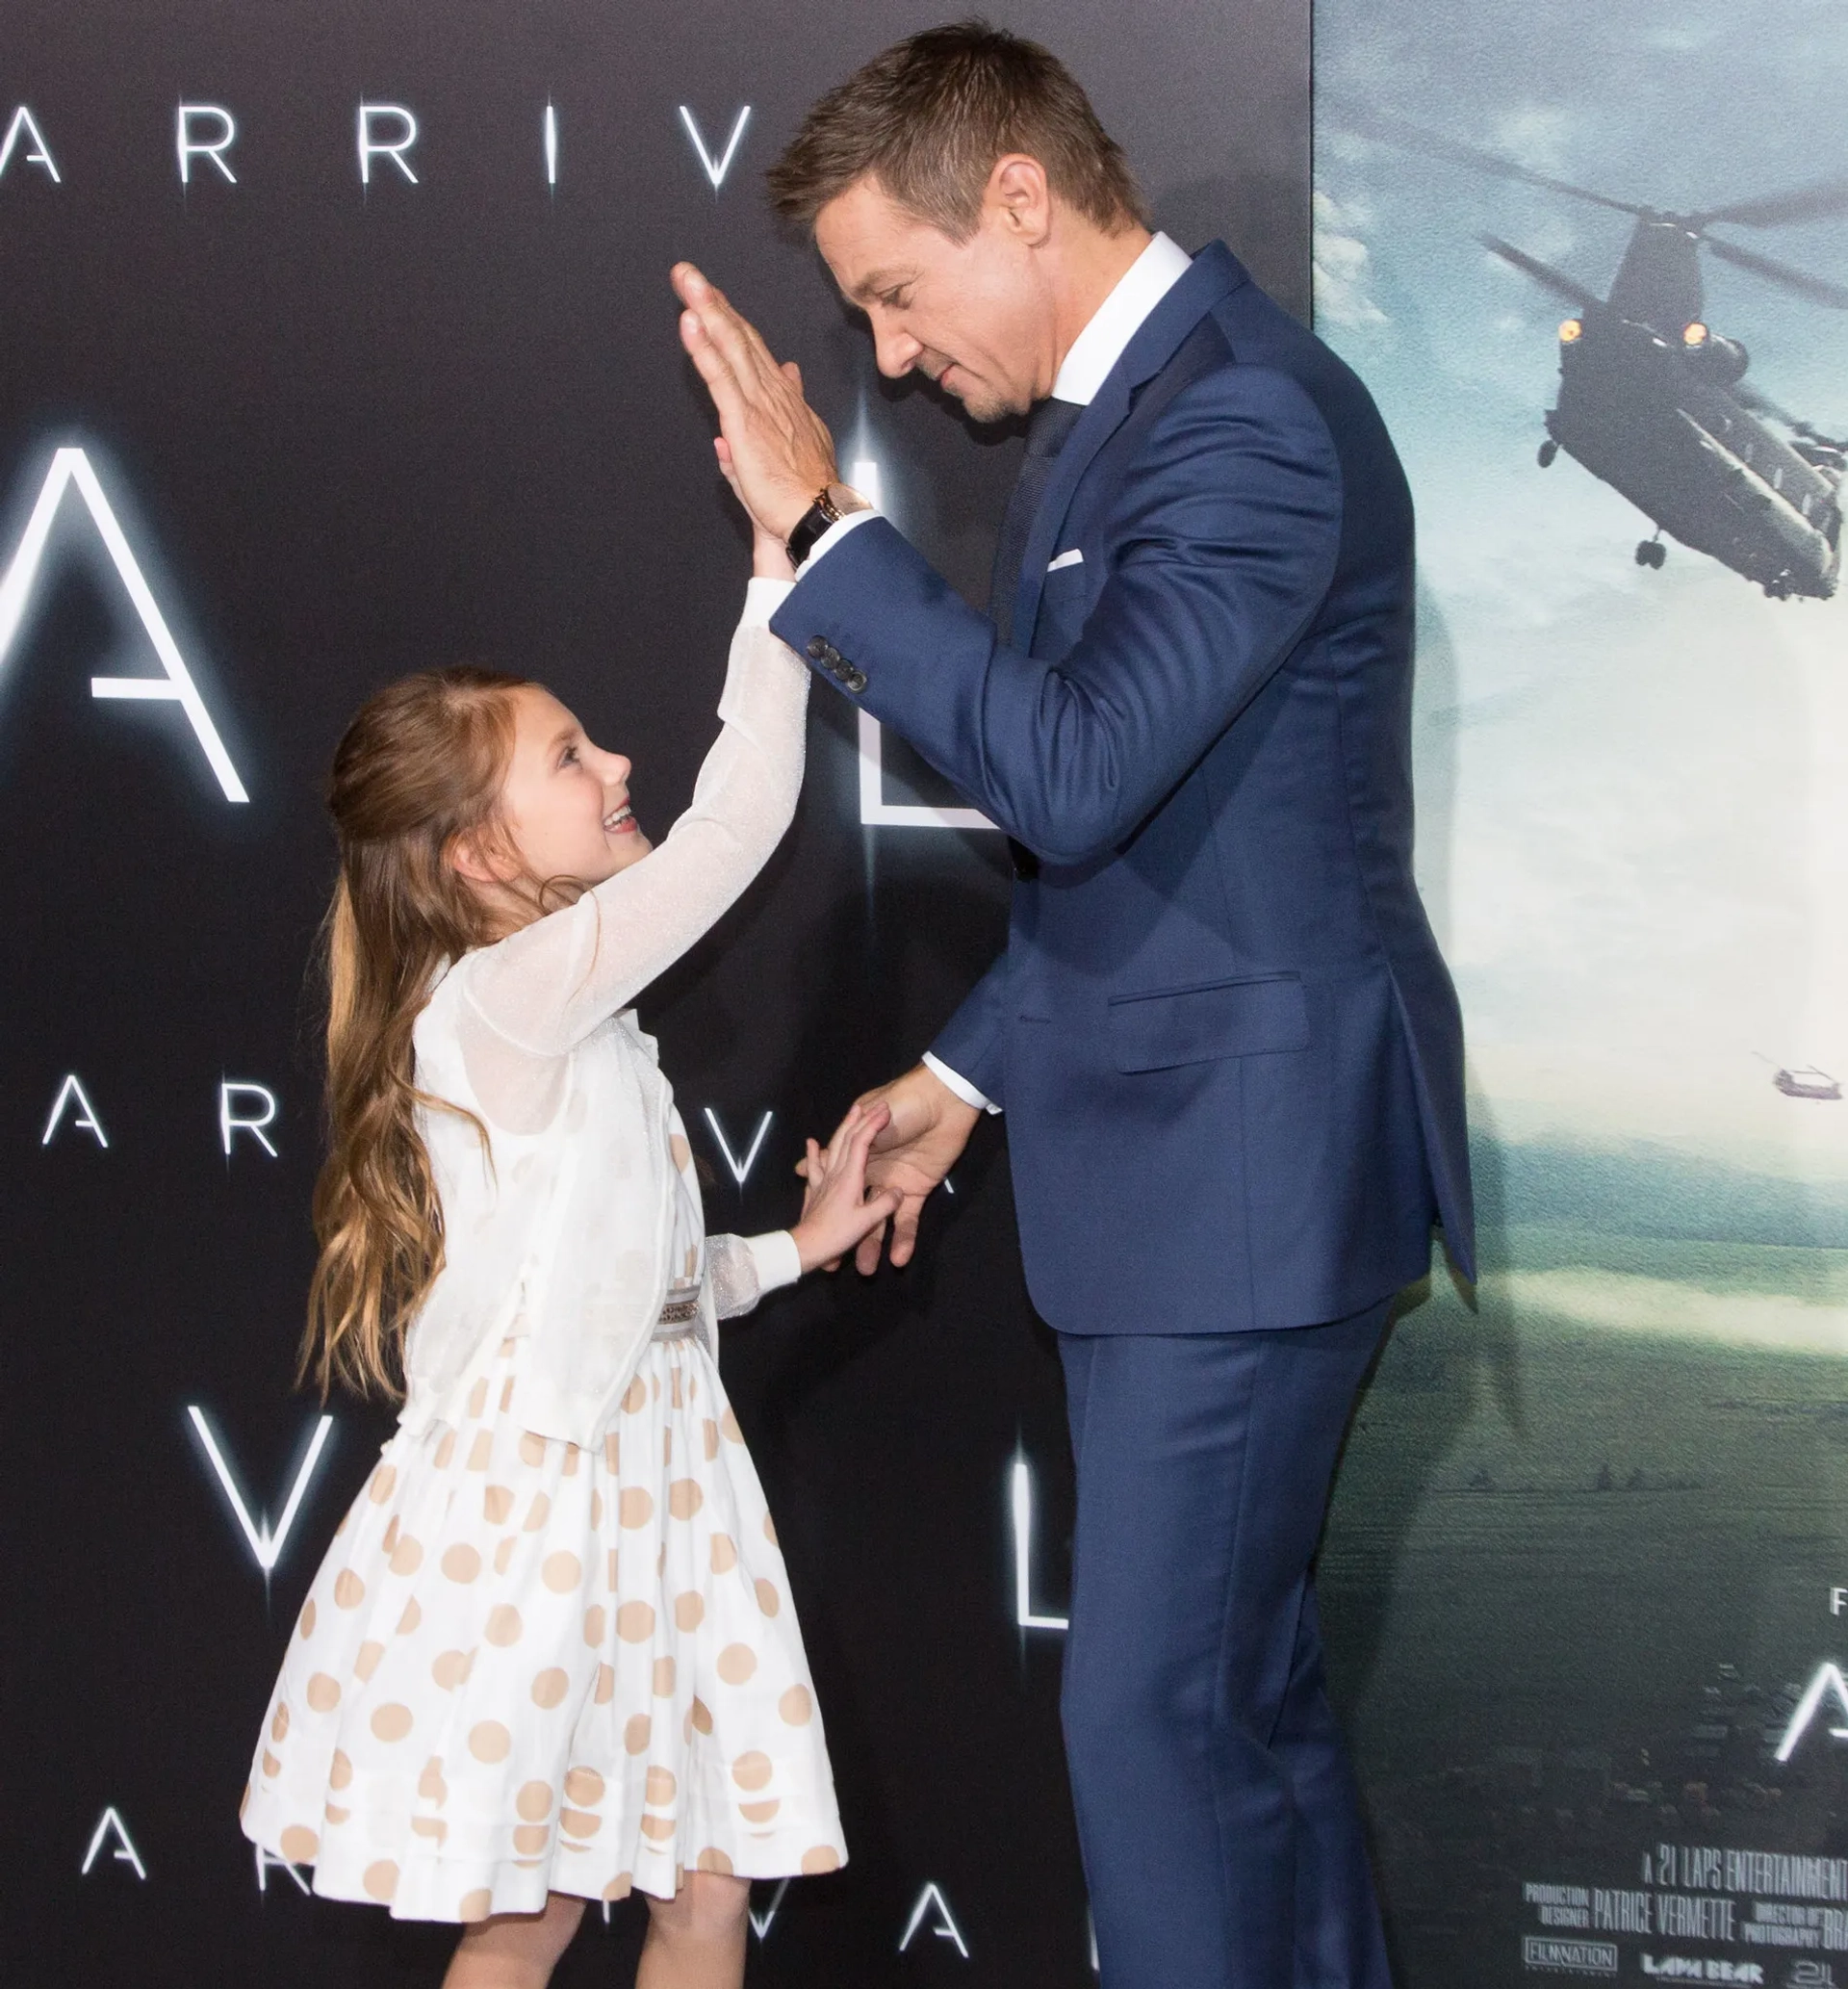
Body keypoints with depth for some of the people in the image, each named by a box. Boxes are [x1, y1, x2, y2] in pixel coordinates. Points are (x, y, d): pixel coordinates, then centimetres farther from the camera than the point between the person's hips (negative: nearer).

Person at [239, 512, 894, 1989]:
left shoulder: (567, 1030, 14)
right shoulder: (512, 994, -17)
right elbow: (740, 815, -25)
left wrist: (797, 1248, 10)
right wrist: (780, 561, -22)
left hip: (652, 1483, 9)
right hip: (536, 1501, -9)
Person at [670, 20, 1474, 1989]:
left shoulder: (1253, 418, -18)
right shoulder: (1113, 411, 13)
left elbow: (1075, 769, -28)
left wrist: (822, 527, -23)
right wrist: (966, 1069, 20)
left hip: (1249, 1160, -10)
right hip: (1175, 1156, 10)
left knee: (1156, 1704, -7)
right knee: (1246, 1673, 17)